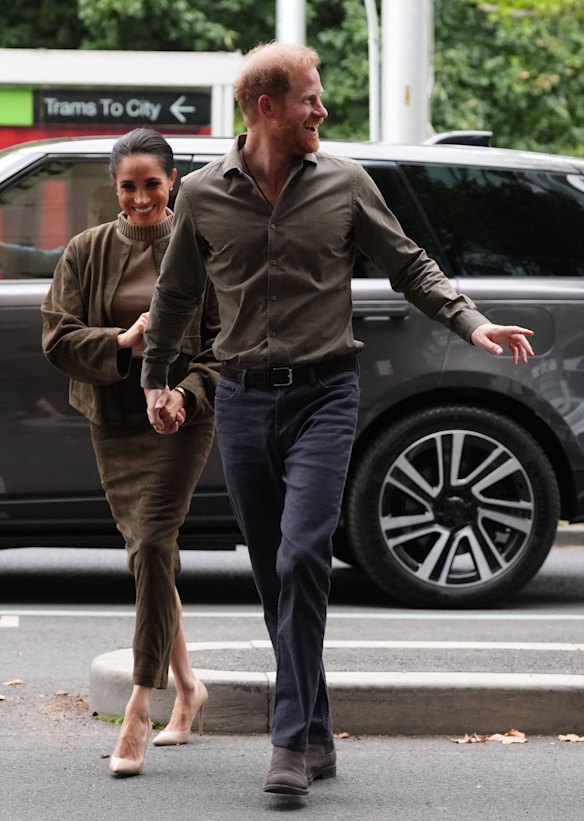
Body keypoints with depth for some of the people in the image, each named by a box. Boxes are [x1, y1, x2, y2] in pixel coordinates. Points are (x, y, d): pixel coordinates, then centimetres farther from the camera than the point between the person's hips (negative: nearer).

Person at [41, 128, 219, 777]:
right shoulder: (87, 253, 5)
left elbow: (228, 340, -2)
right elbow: (57, 338, -1)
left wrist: (188, 392, -17)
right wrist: (122, 340, -17)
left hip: (180, 416, -4)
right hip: (113, 421, 4)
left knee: (151, 549, -15)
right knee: (148, 554, 13)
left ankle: (139, 712, -16)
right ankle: (186, 685, 32)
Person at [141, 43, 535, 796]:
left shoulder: (344, 184, 1)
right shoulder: (202, 195, 3)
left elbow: (410, 267, 8)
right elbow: (176, 294, 18)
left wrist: (471, 323, -5)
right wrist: (154, 378, 24)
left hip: (322, 395, -2)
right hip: (242, 400, 2)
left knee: (301, 558, -18)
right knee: (274, 577, 5)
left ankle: (292, 741, -18)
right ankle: (316, 738, 15)